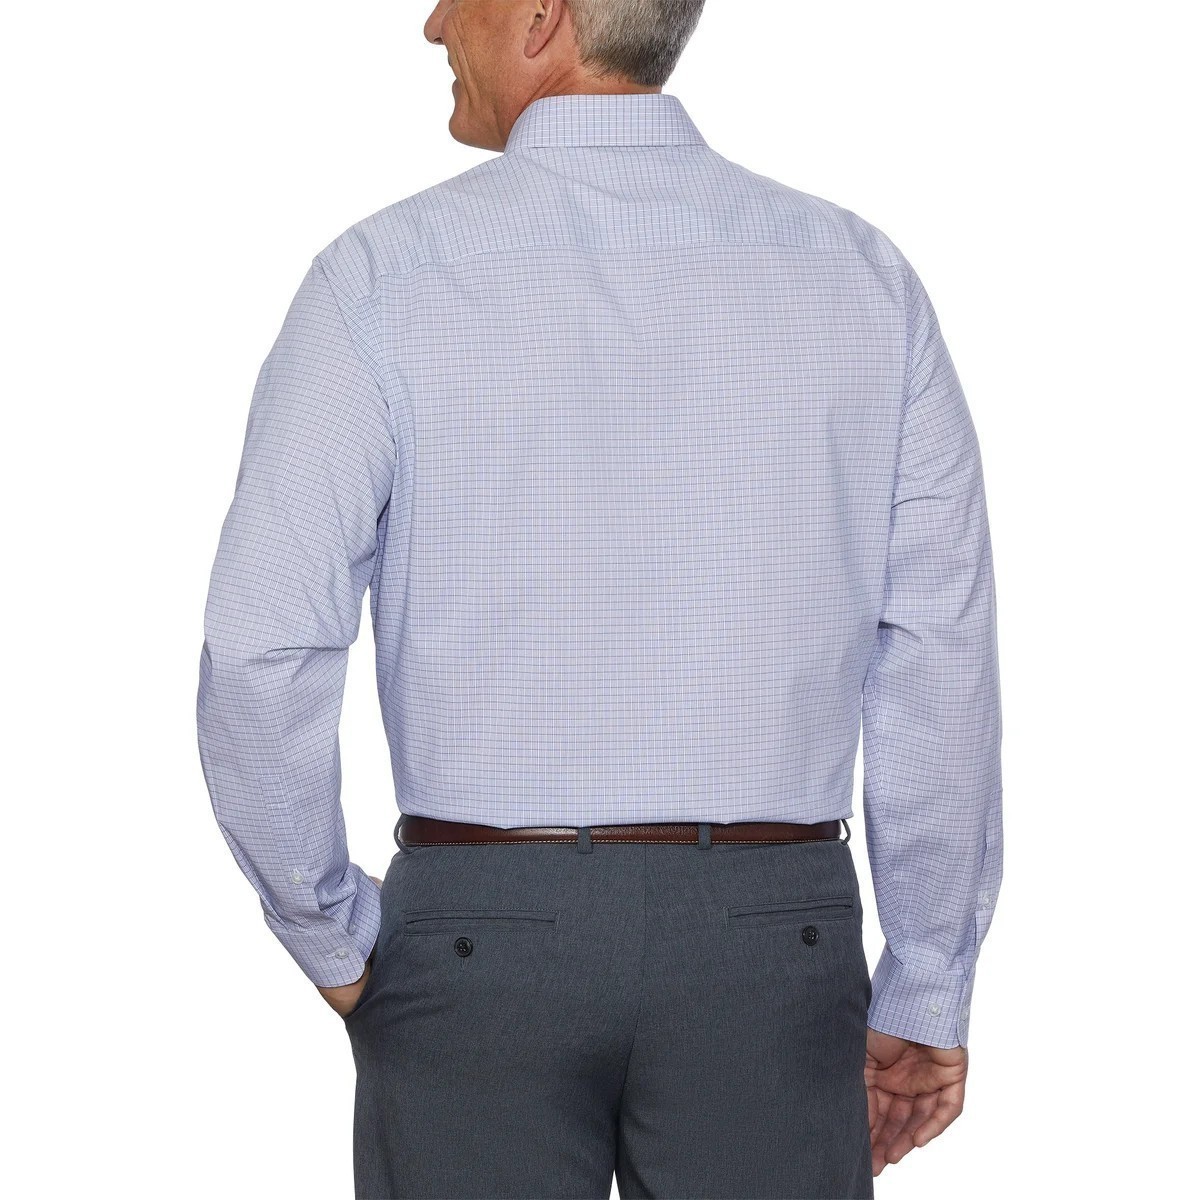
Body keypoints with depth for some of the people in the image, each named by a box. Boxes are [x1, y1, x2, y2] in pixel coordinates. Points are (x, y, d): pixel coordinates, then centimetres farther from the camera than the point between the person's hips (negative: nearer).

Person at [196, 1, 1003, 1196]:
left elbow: (262, 656, -12)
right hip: (774, 942, 2)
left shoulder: (385, 276, -8)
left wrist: (333, 943, 3)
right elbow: (942, 662, -3)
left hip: (481, 928, -1)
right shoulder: (862, 277, -1)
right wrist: (928, 995, 5)